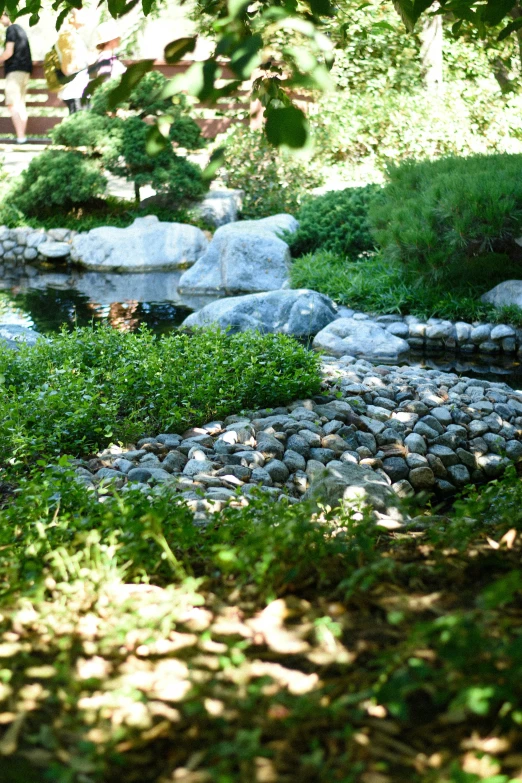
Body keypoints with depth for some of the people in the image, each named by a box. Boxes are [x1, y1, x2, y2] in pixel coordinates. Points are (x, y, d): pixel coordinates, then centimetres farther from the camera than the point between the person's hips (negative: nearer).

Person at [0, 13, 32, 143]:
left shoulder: (11, 29, -7)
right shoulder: (20, 29, 20)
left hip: (15, 70, -9)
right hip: (25, 70, 9)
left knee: (12, 104, -12)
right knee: (21, 105, 9)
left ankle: (20, 137, -21)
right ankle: (22, 136, 4)